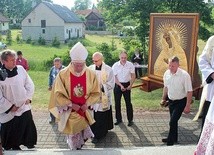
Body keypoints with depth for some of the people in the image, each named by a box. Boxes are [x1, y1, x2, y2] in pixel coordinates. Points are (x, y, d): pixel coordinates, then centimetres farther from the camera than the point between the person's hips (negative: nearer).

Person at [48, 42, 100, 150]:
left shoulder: (91, 74, -9)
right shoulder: (63, 74, -15)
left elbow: (96, 93, -1)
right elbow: (58, 94, -10)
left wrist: (87, 104, -14)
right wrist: (71, 104, -17)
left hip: (85, 111, 2)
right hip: (69, 112, -1)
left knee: (83, 134, 14)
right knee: (73, 136, 9)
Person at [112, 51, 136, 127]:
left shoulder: (130, 65, -7)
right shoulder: (115, 65, -9)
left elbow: (133, 76, 0)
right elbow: (114, 77, -7)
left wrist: (130, 85, -12)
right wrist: (121, 85, -15)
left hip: (127, 85, 0)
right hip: (118, 85, 1)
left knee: (128, 102, 4)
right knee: (117, 103, 8)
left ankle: (130, 120, 16)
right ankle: (118, 119, 23)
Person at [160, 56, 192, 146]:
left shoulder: (184, 75, -24)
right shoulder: (166, 73, -6)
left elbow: (189, 91, -20)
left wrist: (188, 106, -19)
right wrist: (163, 99, 15)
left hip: (180, 102, -6)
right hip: (171, 101, 6)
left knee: (173, 122, -8)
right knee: (173, 121, 18)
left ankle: (170, 141, 11)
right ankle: (174, 138, 36)